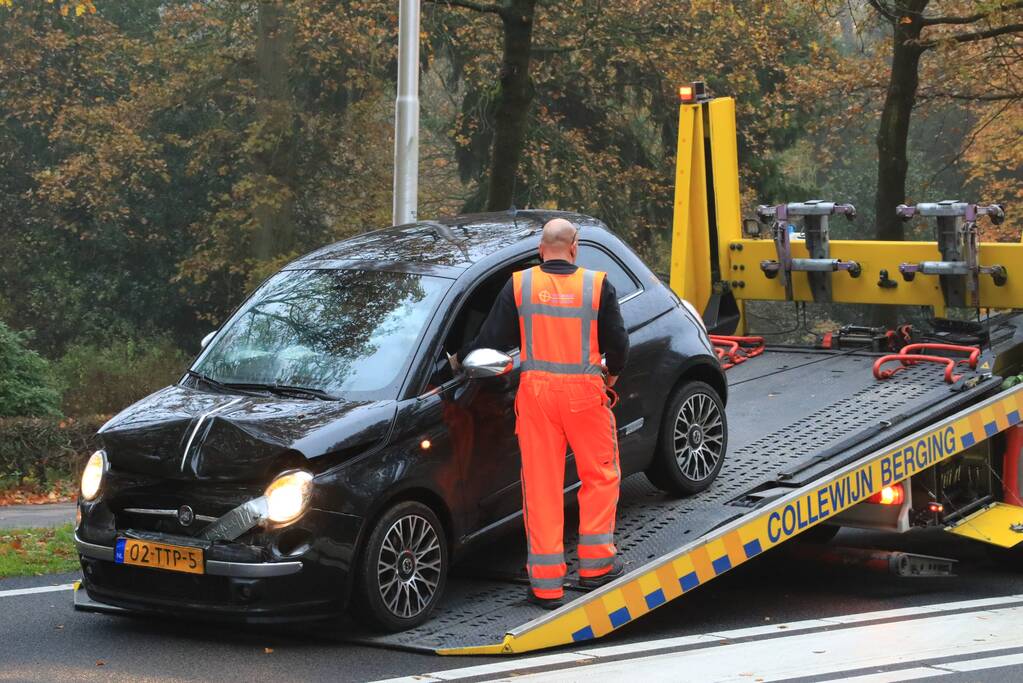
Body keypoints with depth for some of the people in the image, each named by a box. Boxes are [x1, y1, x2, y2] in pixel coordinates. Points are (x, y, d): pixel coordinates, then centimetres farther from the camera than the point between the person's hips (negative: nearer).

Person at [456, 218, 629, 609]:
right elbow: (618, 343, 3)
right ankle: (595, 564, 16)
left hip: (536, 389, 1)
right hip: (585, 390, -1)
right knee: (600, 475, 15)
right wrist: (612, 372, 23)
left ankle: (546, 583, 5)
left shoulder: (519, 285, -1)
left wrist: (460, 359, 19)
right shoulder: (597, 286, -2)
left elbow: (491, 340, 1)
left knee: (541, 484, 4)